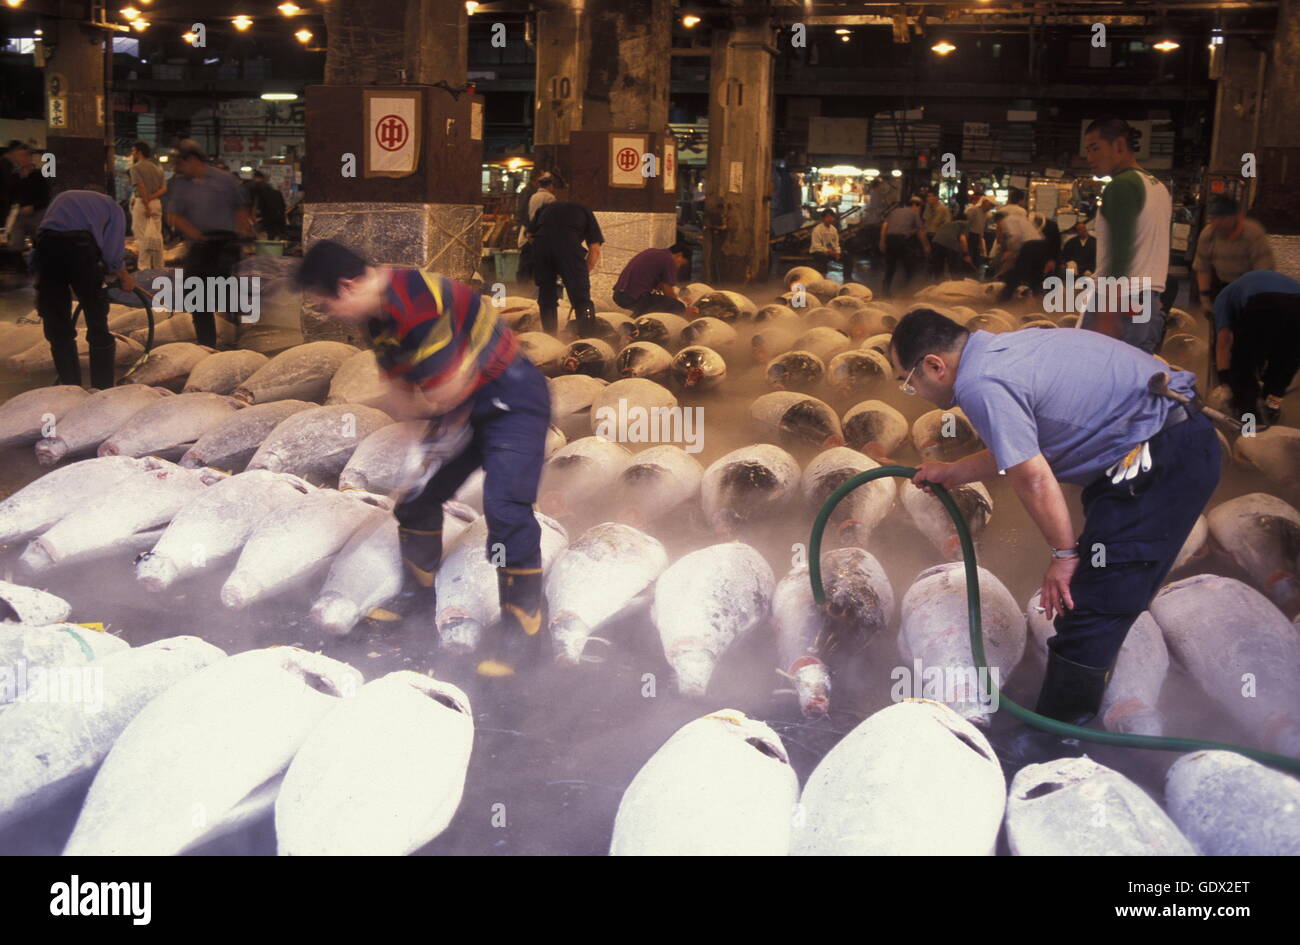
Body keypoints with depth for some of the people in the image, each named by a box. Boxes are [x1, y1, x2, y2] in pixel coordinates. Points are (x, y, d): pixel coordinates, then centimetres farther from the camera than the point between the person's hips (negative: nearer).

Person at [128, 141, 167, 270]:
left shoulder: (136, 168, -6)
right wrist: (151, 197, -7)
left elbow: (141, 187, -18)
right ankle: (159, 267, 13)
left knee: (142, 235, -4)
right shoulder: (157, 168, 14)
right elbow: (164, 188, 4)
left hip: (141, 202, -6)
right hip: (156, 203, 6)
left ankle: (144, 267, -6)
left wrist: (146, 205, -19)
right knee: (157, 235, 10)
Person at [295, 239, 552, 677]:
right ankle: (420, 598, 33)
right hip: (464, 406, 10)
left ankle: (524, 630, -10)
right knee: (417, 496, 15)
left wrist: (410, 404, -5)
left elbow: (443, 394, -27)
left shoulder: (417, 305, -30)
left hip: (511, 399, -10)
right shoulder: (377, 316, 2)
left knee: (505, 507, -21)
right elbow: (401, 391, 5)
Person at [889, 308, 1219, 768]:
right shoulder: (998, 351, 13)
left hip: (1160, 462, -10)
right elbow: (1018, 446, 24)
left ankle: (1051, 741, 3)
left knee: (1088, 603, -6)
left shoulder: (980, 384, -17)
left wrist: (1064, 553, -9)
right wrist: (953, 472, 33)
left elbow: (1032, 476, -20)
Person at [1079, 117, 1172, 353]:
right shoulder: (1160, 188, 19)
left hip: (1119, 306, -9)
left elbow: (1120, 252, -19)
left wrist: (1107, 316, -24)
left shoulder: (1122, 186, -9)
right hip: (1150, 305, 9)